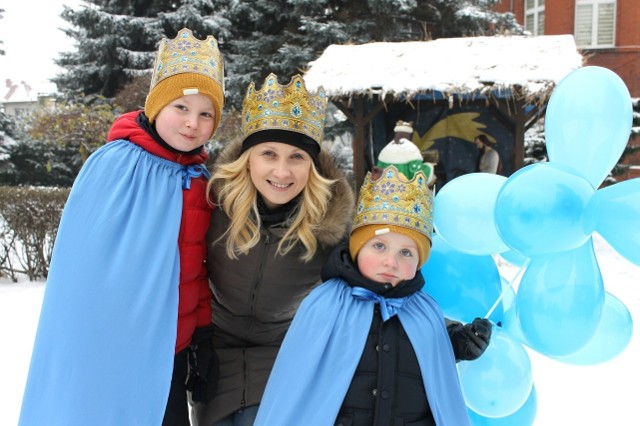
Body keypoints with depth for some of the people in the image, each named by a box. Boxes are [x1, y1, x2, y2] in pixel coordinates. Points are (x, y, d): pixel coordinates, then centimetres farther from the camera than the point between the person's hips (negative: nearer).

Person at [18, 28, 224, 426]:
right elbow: (86, 273, -16)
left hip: (173, 352, 6)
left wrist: (204, 327, 4)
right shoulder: (115, 165, -16)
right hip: (115, 353, -6)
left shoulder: (201, 177, 3)